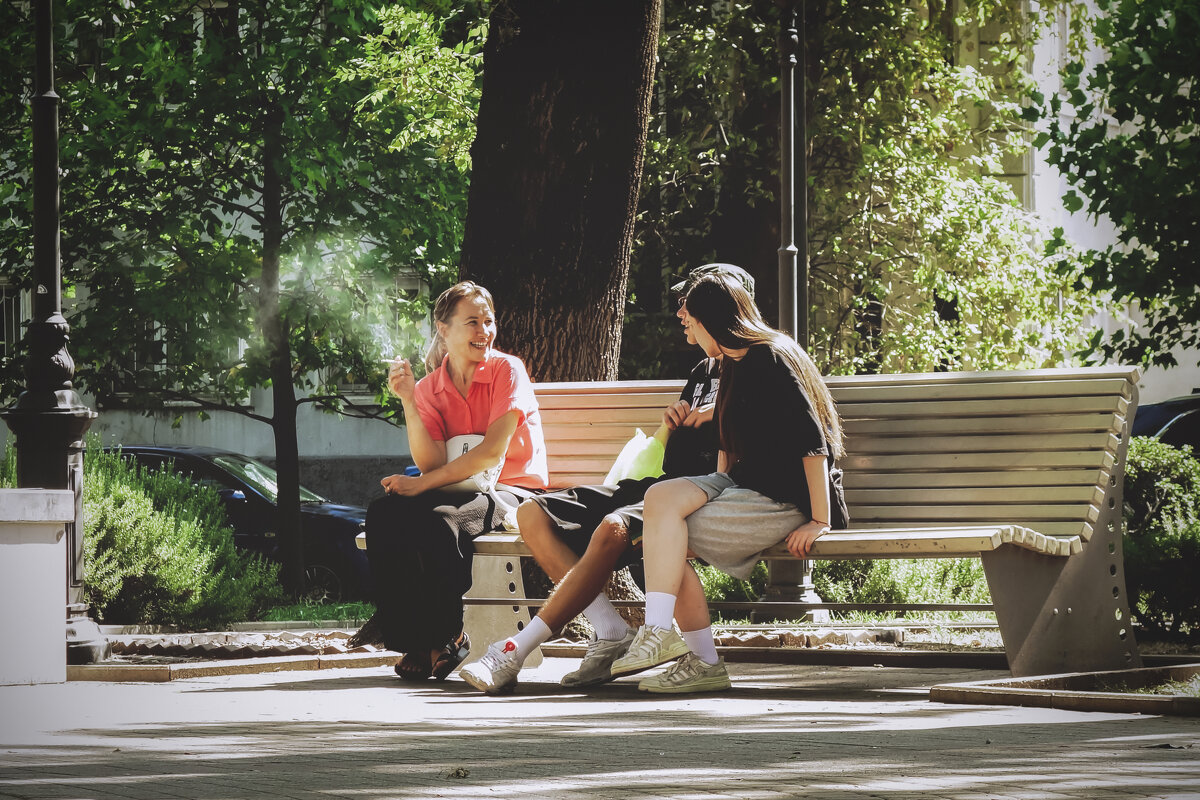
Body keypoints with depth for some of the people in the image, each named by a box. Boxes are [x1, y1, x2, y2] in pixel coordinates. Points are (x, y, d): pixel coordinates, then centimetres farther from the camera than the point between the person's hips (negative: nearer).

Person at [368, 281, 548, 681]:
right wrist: (408, 401, -16)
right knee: (384, 515, -24)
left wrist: (422, 484, -19)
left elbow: (492, 453, -15)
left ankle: (448, 640, -19)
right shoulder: (430, 389, 7)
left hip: (513, 492, -5)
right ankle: (411, 638, -20)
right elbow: (432, 463, -6)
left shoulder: (506, 371, -5)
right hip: (461, 493, 5)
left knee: (437, 519, -35)